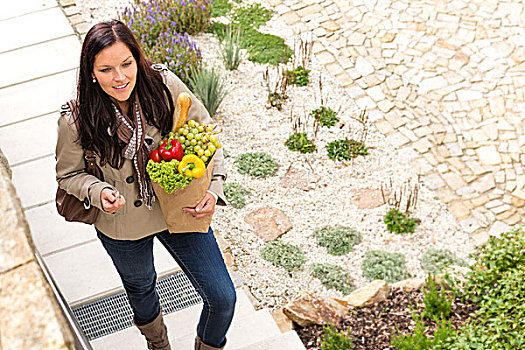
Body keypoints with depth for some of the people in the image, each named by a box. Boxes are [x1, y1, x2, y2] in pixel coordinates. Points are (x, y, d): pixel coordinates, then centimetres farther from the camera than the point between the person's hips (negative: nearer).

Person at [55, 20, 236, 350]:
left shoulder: (164, 84, -23)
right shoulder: (76, 120, -25)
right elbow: (69, 174, -7)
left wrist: (213, 187, -20)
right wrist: (99, 191, -29)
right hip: (124, 226, 0)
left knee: (223, 298, 4)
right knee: (142, 289, 30)